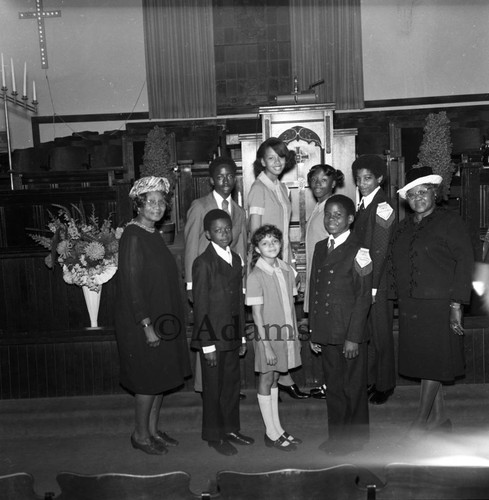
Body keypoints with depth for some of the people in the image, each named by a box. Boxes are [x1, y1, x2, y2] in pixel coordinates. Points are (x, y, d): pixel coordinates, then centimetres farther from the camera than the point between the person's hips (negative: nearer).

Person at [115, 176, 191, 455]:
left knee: (162, 378, 15)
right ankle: (141, 435, 20)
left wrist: (169, 319, 13)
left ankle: (153, 430, 29)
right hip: (143, 322, -8)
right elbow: (131, 285, -20)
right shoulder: (133, 236, -16)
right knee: (148, 378, 3)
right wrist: (147, 324, -21)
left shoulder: (154, 235, 10)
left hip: (163, 317, 9)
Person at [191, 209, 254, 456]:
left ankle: (230, 428, 33)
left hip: (232, 335, 7)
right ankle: (214, 435, 22)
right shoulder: (203, 263, -12)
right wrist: (207, 344, -14)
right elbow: (200, 306, -13)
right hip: (212, 336, -6)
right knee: (213, 387, 6)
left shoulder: (236, 259, 9)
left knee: (232, 383, 16)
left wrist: (242, 336, 12)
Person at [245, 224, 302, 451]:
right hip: (268, 334, -5)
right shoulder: (256, 276, -13)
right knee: (266, 380, 6)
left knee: (274, 379, 16)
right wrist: (266, 345, -15)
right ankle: (271, 433, 16)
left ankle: (278, 428, 25)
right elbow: (257, 313, -13)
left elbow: (290, 305, 9)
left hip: (286, 333, 5)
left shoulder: (287, 270, 4)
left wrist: (295, 333, 9)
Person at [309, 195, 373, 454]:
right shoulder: (320, 248, 11)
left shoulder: (358, 252, -8)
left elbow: (364, 297, -10)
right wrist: (313, 332, 10)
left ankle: (354, 437, 24)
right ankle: (336, 437, 29)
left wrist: (353, 337, -14)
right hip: (325, 334, 6)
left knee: (352, 387, 7)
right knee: (333, 387, 15)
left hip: (349, 335, -6)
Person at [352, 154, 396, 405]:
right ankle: (368, 380, 27)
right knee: (363, 332, 13)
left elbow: (379, 251, -16)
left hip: (378, 282, -7)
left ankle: (385, 385, 20)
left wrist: (372, 288, -16)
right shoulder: (363, 206, 11)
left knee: (380, 334, 5)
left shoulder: (382, 208, -13)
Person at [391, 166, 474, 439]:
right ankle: (440, 418, 27)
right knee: (421, 363, 12)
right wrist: (400, 296, 7)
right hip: (409, 306, 6)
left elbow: (465, 262, -8)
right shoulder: (405, 227, 15)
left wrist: (456, 305, -13)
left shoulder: (451, 222, -3)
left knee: (433, 364, -1)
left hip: (438, 306, -6)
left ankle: (421, 421, 12)